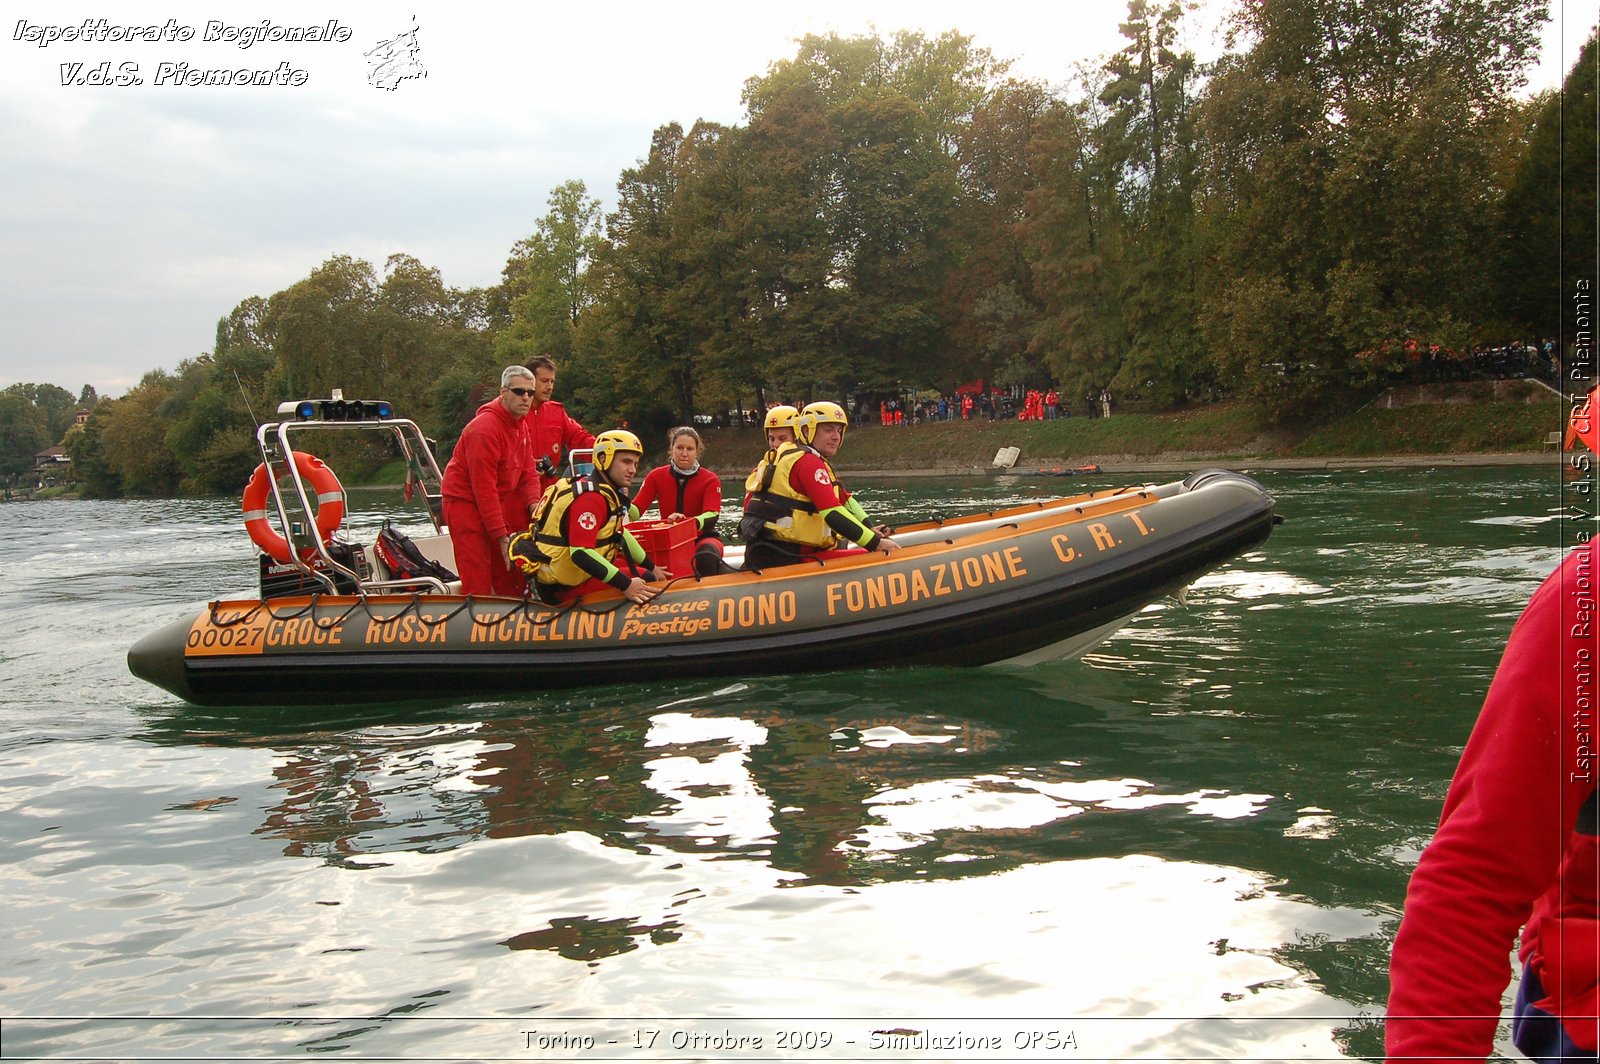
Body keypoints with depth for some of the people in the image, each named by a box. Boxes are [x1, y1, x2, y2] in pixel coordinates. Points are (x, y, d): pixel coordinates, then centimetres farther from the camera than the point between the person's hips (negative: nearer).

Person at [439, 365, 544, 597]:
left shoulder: (521, 424, 6)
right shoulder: (485, 427, -23)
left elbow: (527, 471, 7)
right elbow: (484, 487, -24)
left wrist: (533, 504, -13)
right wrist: (501, 537, -24)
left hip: (496, 504, 9)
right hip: (466, 502, -9)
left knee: (511, 579, 11)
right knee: (478, 584, -12)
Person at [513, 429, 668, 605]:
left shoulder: (607, 492, 12)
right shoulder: (591, 497, -21)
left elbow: (620, 534, 24)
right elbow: (580, 553, -30)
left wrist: (652, 568, 24)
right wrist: (626, 585, -33)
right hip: (562, 587, -11)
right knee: (643, 581, -16)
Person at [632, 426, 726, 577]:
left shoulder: (710, 480, -7)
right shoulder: (657, 476, 0)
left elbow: (712, 516, -22)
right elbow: (636, 508, -8)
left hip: (702, 537, -2)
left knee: (707, 556, -37)